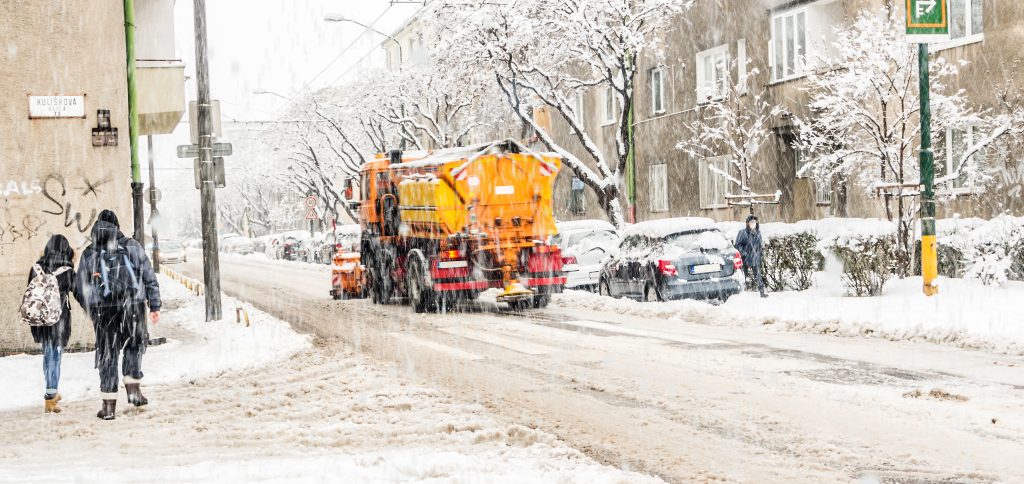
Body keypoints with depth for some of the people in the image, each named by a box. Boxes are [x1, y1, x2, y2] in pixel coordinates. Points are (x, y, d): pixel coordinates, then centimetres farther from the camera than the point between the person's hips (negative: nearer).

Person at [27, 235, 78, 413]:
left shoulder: (37, 267, -2)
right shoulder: (67, 269, -12)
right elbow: (76, 290, -2)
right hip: (60, 317, -4)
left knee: (47, 353, 18)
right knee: (55, 356, 1)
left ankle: (52, 393, 31)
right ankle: (50, 398, -4)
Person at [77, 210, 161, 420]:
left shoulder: (89, 254, 5)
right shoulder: (132, 247, 3)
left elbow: (83, 287, 7)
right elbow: (149, 278, 3)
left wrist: (91, 313, 19)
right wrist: (155, 306, 7)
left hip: (103, 310, 0)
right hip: (133, 307, 0)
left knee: (107, 355, 6)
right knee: (134, 346, 21)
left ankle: (108, 404, 4)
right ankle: (133, 388, 8)